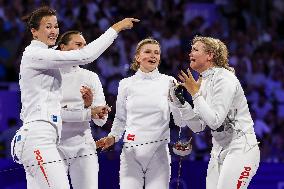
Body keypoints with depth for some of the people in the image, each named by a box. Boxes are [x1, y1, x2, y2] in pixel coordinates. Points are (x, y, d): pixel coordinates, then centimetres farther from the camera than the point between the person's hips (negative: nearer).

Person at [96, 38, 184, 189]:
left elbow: (179, 119, 2)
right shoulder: (126, 84, 7)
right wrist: (112, 137, 0)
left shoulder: (168, 82, 3)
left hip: (158, 150, -1)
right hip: (131, 151, 1)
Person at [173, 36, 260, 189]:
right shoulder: (203, 82, 12)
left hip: (240, 150, -8)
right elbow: (198, 126, 12)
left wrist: (195, 94, -16)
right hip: (219, 152, 8)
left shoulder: (224, 78, -13)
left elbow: (215, 121, -20)